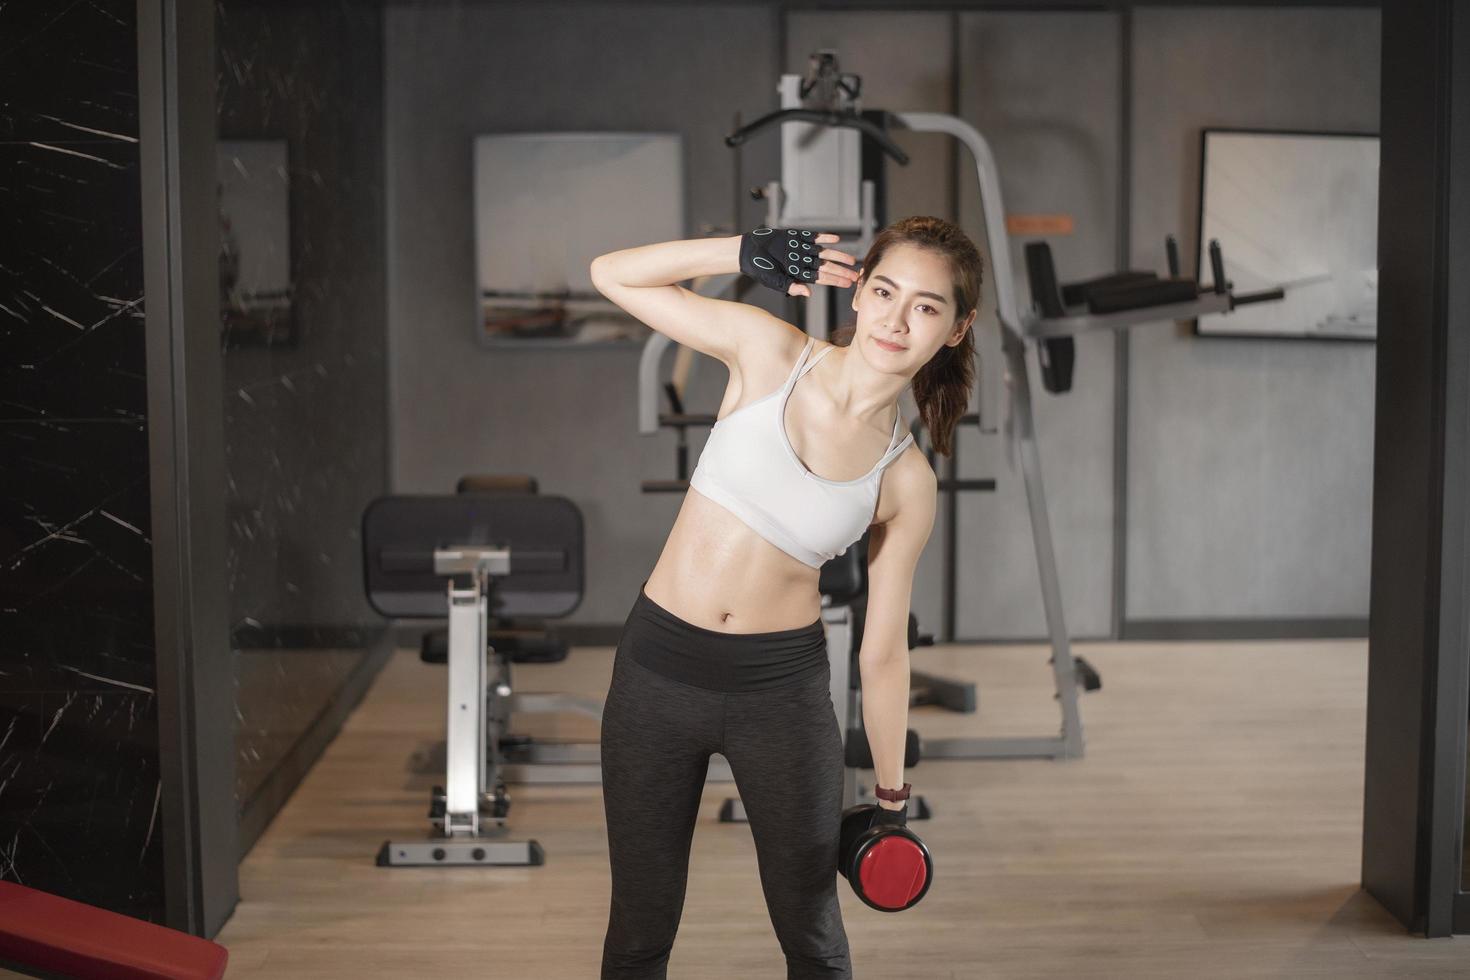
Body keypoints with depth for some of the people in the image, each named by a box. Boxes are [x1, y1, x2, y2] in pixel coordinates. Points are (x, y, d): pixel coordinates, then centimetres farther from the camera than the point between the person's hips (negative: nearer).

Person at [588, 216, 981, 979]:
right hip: (659, 667, 0)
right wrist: (747, 253, -12)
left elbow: (882, 651, 3)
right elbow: (613, 274, -3)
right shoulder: (769, 352, -5)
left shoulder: (907, 481, -4)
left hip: (781, 687, 0)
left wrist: (891, 795, 8)